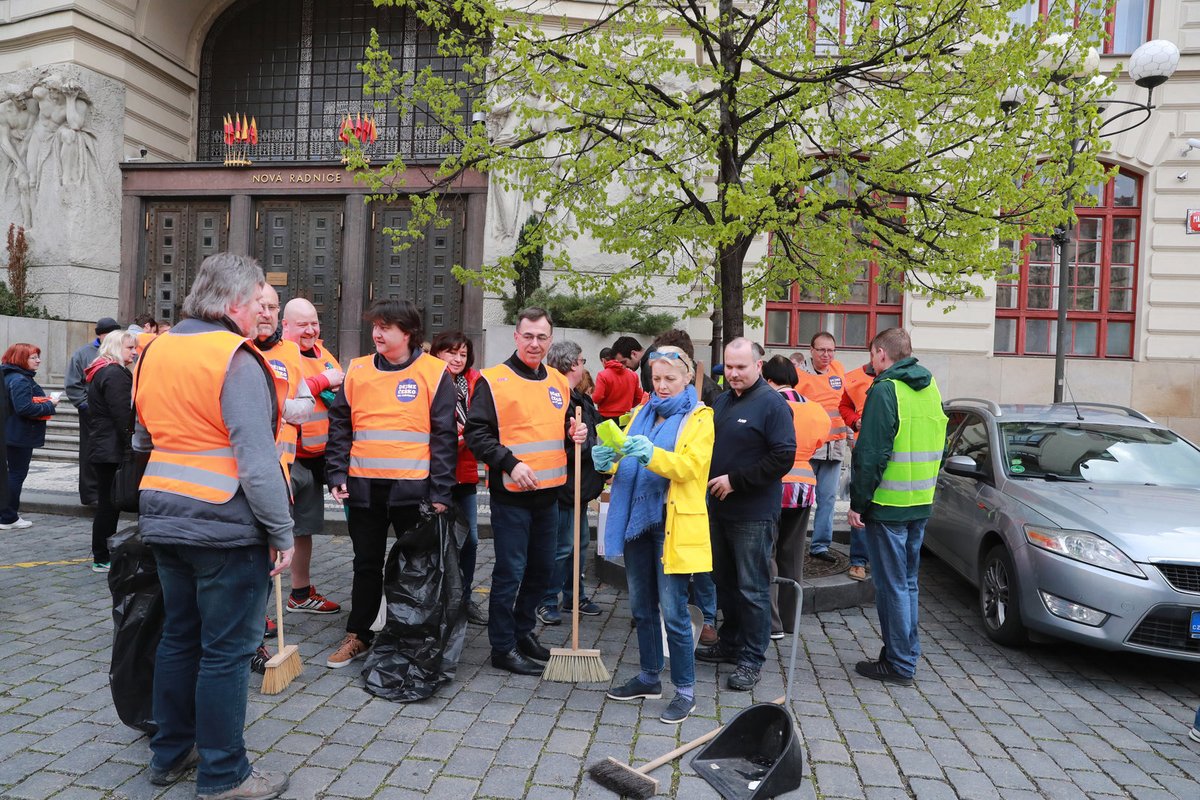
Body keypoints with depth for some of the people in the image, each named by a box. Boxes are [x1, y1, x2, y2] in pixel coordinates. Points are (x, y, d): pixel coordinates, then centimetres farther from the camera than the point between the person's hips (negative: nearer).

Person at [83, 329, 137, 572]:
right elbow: (123, 416, -20)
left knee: (107, 503, 16)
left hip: (101, 448, 11)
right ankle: (102, 558, 4)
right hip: (113, 450, -11)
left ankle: (102, 555, 24)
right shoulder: (115, 374, -15)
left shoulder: (101, 372, 19)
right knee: (109, 504, -3)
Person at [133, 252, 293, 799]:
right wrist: (282, 531, -16)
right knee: (227, 649, 2)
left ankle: (170, 753, 33)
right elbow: (256, 459, -21)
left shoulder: (157, 351, 11)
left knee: (179, 635, 19)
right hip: (226, 525, -8)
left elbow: (143, 438, 21)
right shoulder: (236, 360, -16)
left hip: (163, 519, 9)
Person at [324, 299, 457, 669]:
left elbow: (444, 435, -5)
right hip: (364, 486, 3)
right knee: (366, 564, 14)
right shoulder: (357, 370, 6)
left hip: (413, 487, -3)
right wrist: (337, 474, -1)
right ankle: (357, 636, 28)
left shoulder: (434, 372, -4)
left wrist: (440, 492, -9)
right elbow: (340, 426, 10)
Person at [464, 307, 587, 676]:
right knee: (510, 572, 0)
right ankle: (503, 647, 15)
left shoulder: (559, 382, 11)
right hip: (510, 494, -6)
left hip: (548, 493, 7)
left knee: (542, 569, 16)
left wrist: (574, 435, 2)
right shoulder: (493, 380, -8)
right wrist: (510, 463, -21)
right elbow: (476, 434, -12)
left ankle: (524, 631, 33)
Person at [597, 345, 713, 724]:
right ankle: (649, 678, 29)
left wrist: (651, 454, -32)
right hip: (637, 518, 6)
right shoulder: (642, 413, 16)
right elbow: (625, 462, 11)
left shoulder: (700, 417, -1)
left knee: (672, 608, -4)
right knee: (641, 605, 14)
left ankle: (685, 690, 10)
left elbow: (690, 466, -15)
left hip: (673, 522, -6)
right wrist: (608, 459, -12)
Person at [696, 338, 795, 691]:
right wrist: (710, 480, 4)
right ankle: (729, 642, 33)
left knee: (752, 588, 1)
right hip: (719, 507, 8)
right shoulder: (722, 401, 12)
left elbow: (784, 457, -19)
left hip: (753, 513, -8)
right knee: (724, 581, 18)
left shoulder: (772, 403, -12)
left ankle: (751, 658, 13)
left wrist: (735, 480, -18)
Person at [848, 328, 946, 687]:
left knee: (891, 585, 1)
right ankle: (905, 654, 26)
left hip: (887, 506, -8)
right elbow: (938, 446, 17)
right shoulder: (930, 388, 11)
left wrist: (858, 502, -11)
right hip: (921, 504, 8)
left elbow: (870, 454, -18)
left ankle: (899, 665, 8)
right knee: (907, 582, 17)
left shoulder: (885, 391, -14)